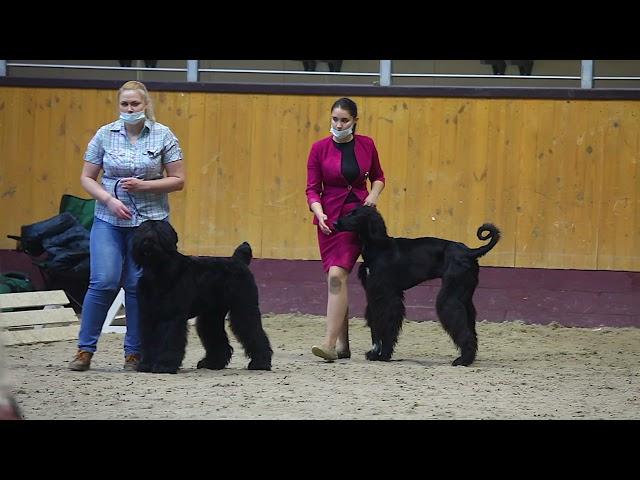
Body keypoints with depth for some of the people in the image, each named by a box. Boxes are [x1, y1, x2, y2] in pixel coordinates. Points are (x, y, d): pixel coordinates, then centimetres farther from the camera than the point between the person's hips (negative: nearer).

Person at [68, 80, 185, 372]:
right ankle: (84, 350, -1)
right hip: (109, 220, 0)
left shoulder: (163, 136, 0)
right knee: (103, 282, -10)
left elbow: (178, 181, 0)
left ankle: (134, 353, 10)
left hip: (149, 221, 0)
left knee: (138, 286, 0)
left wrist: (143, 185, -14)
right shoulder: (104, 135, 2)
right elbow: (87, 178, 5)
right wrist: (110, 200, -11)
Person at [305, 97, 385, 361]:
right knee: (335, 279, 4)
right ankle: (342, 344, 15)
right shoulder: (320, 148, -3)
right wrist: (319, 213, -20)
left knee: (337, 275, -15)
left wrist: (373, 195, -4)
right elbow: (312, 188, -3)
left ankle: (330, 343, -21)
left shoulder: (366, 145, 2)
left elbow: (378, 177, 16)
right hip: (331, 218, 1)